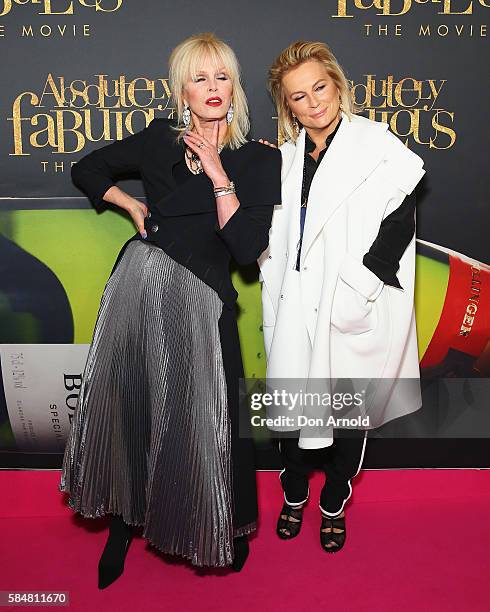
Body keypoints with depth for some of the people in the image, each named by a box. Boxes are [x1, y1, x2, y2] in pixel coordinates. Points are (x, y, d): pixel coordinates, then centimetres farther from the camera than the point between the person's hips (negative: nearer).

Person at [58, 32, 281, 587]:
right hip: (138, 285, 2)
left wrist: (218, 173, -13)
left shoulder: (259, 160, 1)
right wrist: (132, 205, 7)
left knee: (206, 417, 3)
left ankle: (229, 529, 31)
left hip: (200, 301, -2)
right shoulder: (160, 139, 7)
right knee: (128, 404, 10)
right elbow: (86, 170, 19)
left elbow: (246, 248, -11)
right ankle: (124, 523, 33)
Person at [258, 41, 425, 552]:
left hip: (354, 313, -3)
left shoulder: (378, 144, -5)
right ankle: (295, 495, 36)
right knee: (291, 401, 11)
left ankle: (334, 505, 34)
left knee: (349, 408, 11)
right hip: (295, 308, 4)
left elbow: (400, 221, -12)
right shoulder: (286, 157, 10)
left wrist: (357, 289, -17)